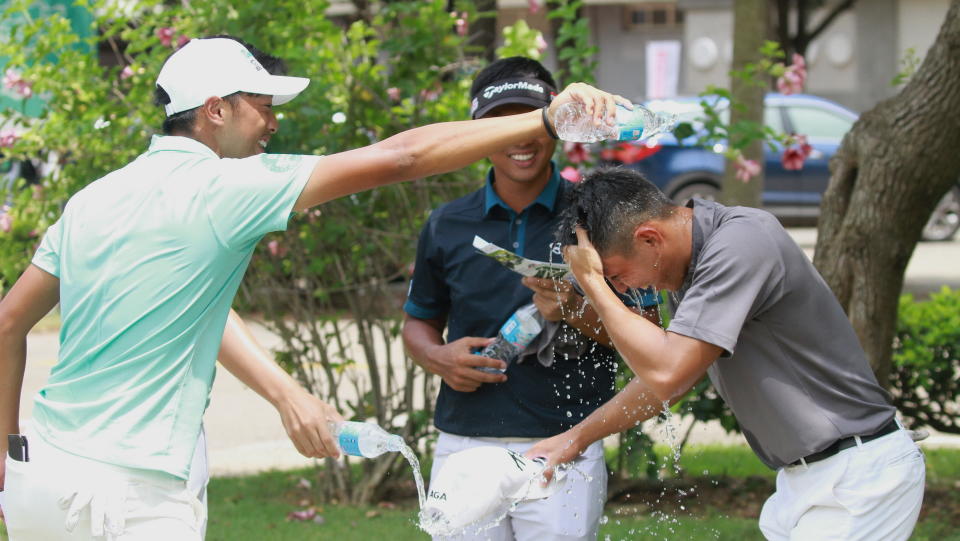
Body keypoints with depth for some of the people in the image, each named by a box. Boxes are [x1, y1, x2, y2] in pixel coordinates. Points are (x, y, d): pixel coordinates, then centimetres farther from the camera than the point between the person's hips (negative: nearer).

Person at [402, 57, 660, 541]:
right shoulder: (446, 226, 9)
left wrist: (577, 312, -16)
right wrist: (439, 357, -2)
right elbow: (419, 321, 20)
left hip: (564, 451, -2)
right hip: (464, 447, 3)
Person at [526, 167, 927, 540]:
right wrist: (577, 438, 22)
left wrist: (593, 285, -18)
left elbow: (668, 374, -28)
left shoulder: (740, 244, -22)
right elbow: (671, 374, 22)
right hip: (807, 474, 10)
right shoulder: (701, 252, 8)